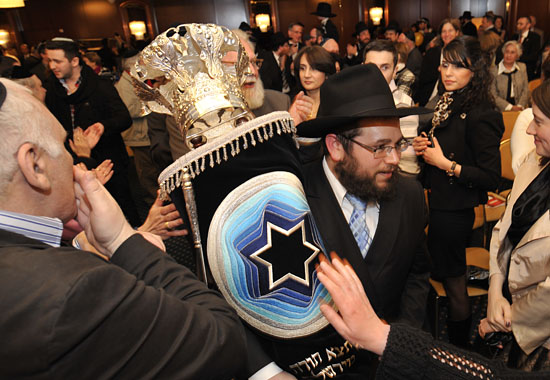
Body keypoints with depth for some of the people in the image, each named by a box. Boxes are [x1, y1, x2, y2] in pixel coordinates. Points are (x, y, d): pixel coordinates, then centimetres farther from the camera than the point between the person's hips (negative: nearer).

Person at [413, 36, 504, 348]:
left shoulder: (480, 115, -19)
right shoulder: (447, 103, 6)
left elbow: (491, 178, -21)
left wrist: (445, 163, -20)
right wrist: (423, 146, -2)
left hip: (455, 211, -8)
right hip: (438, 202, 8)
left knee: (454, 280, 8)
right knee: (442, 273, 20)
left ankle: (460, 347, 32)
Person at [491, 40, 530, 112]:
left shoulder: (522, 67, 12)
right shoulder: (494, 70, -2)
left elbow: (525, 90, 10)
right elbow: (493, 95, -5)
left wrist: (520, 106, -7)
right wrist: (510, 107, -12)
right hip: (501, 111, -3)